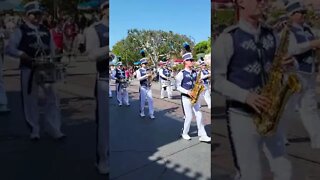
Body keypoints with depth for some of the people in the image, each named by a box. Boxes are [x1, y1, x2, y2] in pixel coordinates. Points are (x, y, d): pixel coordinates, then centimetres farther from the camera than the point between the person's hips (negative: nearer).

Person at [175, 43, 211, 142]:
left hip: (195, 97, 6)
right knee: (189, 117, 0)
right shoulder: (181, 73, -10)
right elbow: (178, 87, -8)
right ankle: (184, 133, 22)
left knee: (199, 115, 2)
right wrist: (187, 92, -19)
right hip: (186, 97, -6)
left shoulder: (195, 73, 8)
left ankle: (202, 135, 6)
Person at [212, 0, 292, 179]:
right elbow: (217, 78, -10)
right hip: (241, 115, -5)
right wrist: (246, 96, -23)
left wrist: (286, 64, -6)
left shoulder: (271, 35, 8)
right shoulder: (228, 38, -10)